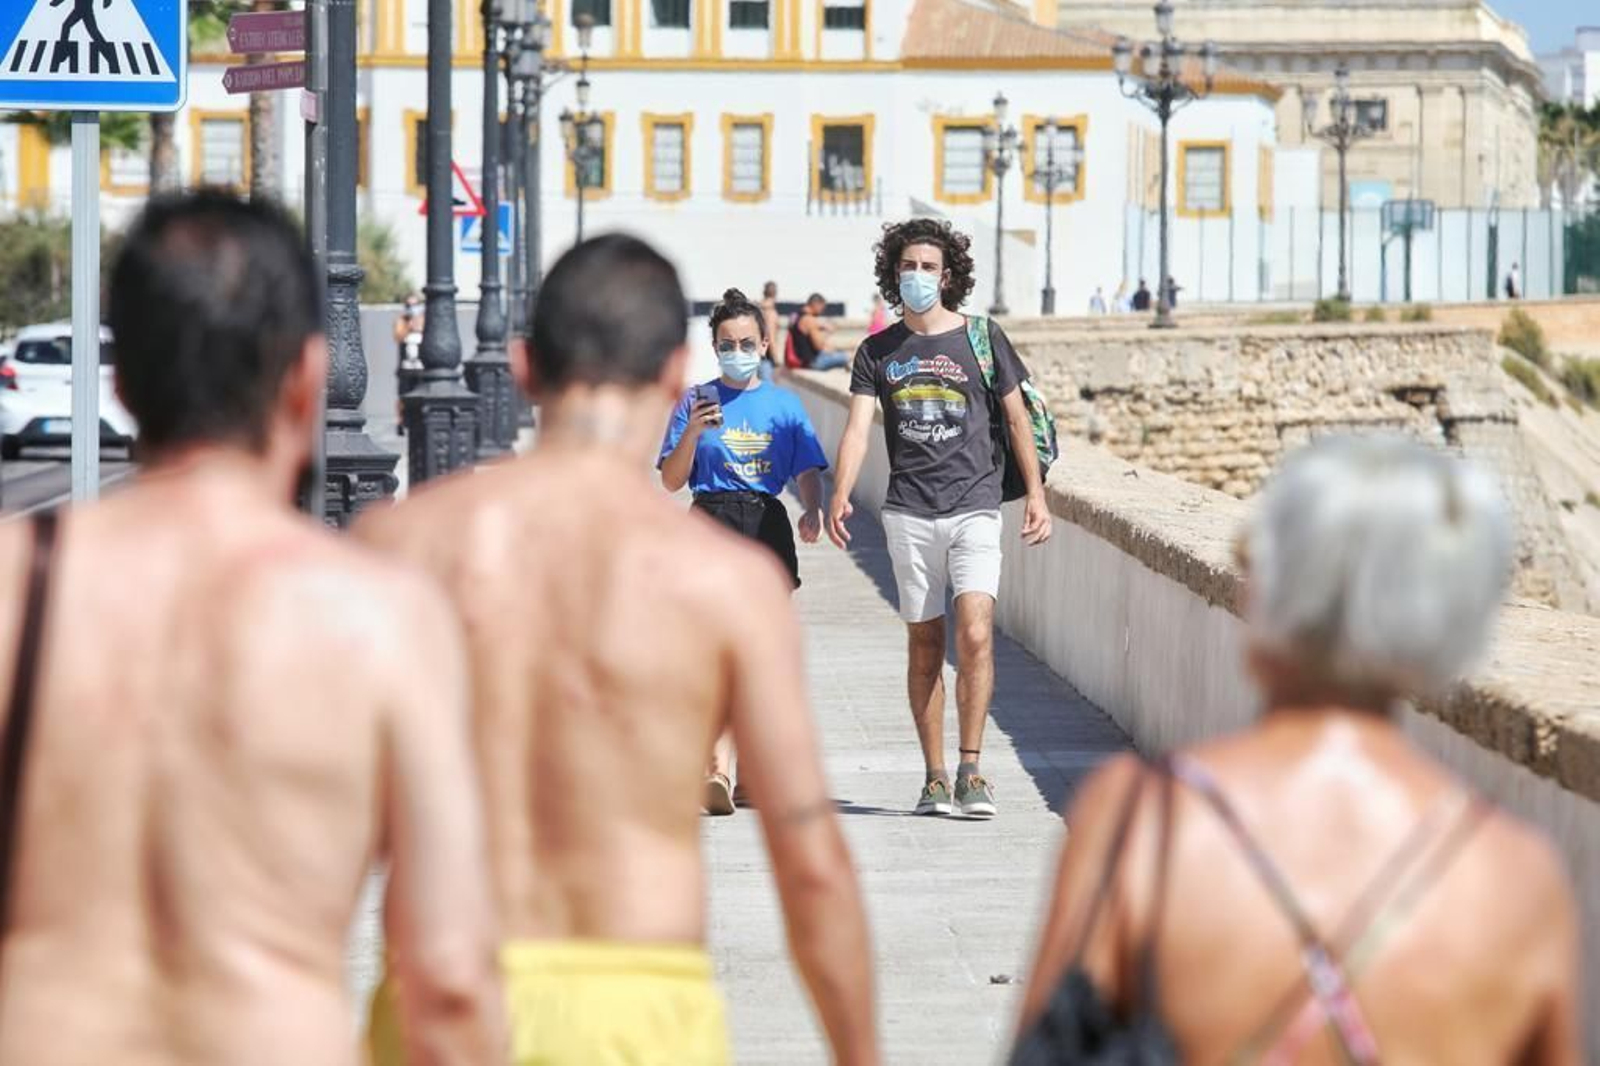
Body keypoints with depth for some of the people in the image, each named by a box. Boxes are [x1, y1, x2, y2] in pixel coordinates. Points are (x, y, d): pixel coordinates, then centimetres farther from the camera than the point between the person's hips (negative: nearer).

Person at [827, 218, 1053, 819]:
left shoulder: (981, 339, 5)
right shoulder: (877, 352, 8)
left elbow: (1016, 418, 10)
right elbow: (858, 428, -1)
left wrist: (1036, 494, 3)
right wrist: (840, 495, -17)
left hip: (974, 507, -2)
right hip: (909, 513, 2)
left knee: (975, 633, -16)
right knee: (924, 644, 5)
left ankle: (970, 770, -10)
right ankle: (934, 776, 12)